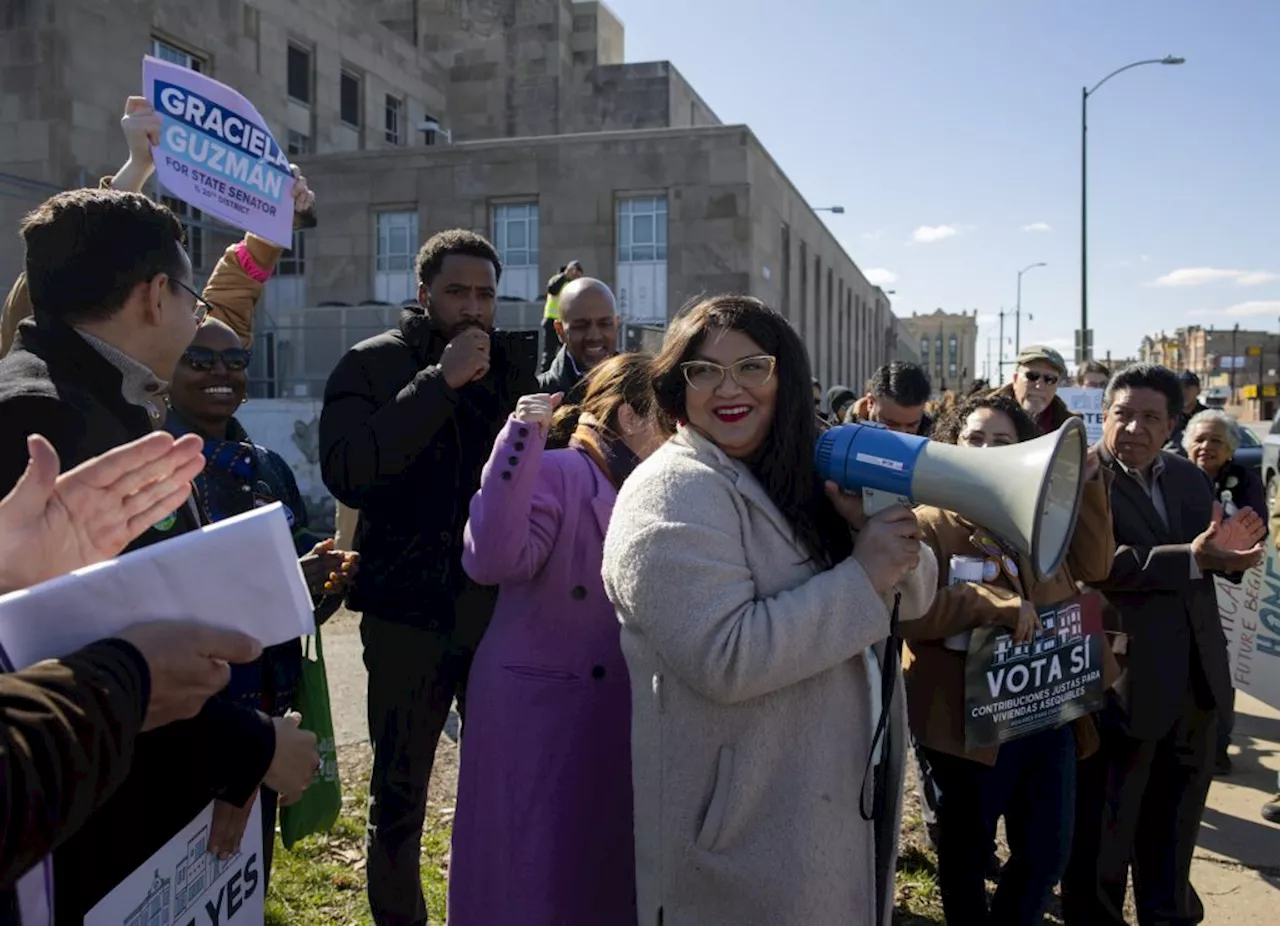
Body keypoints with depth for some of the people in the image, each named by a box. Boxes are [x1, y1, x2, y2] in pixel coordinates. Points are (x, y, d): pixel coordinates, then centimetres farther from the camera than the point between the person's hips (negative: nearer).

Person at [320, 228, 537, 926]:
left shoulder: (514, 370, 8)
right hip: (410, 609, -3)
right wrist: (440, 383, -21)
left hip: (500, 606, 3)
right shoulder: (373, 364, -3)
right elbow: (346, 472, -21)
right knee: (399, 792, 10)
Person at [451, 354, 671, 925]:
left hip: (617, 718, 7)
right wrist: (519, 445, -34)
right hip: (539, 714, -7)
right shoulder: (555, 474, -14)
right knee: (537, 875, 6)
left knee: (607, 873, 17)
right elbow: (493, 560, -30)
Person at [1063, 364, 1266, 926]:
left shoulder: (1189, 478, 9)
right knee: (1104, 827, 9)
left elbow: (1216, 565, 8)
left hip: (1196, 679, 7)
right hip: (1121, 680, -7)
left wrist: (1231, 548, -14)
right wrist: (1193, 558, -34)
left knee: (1174, 821, 25)